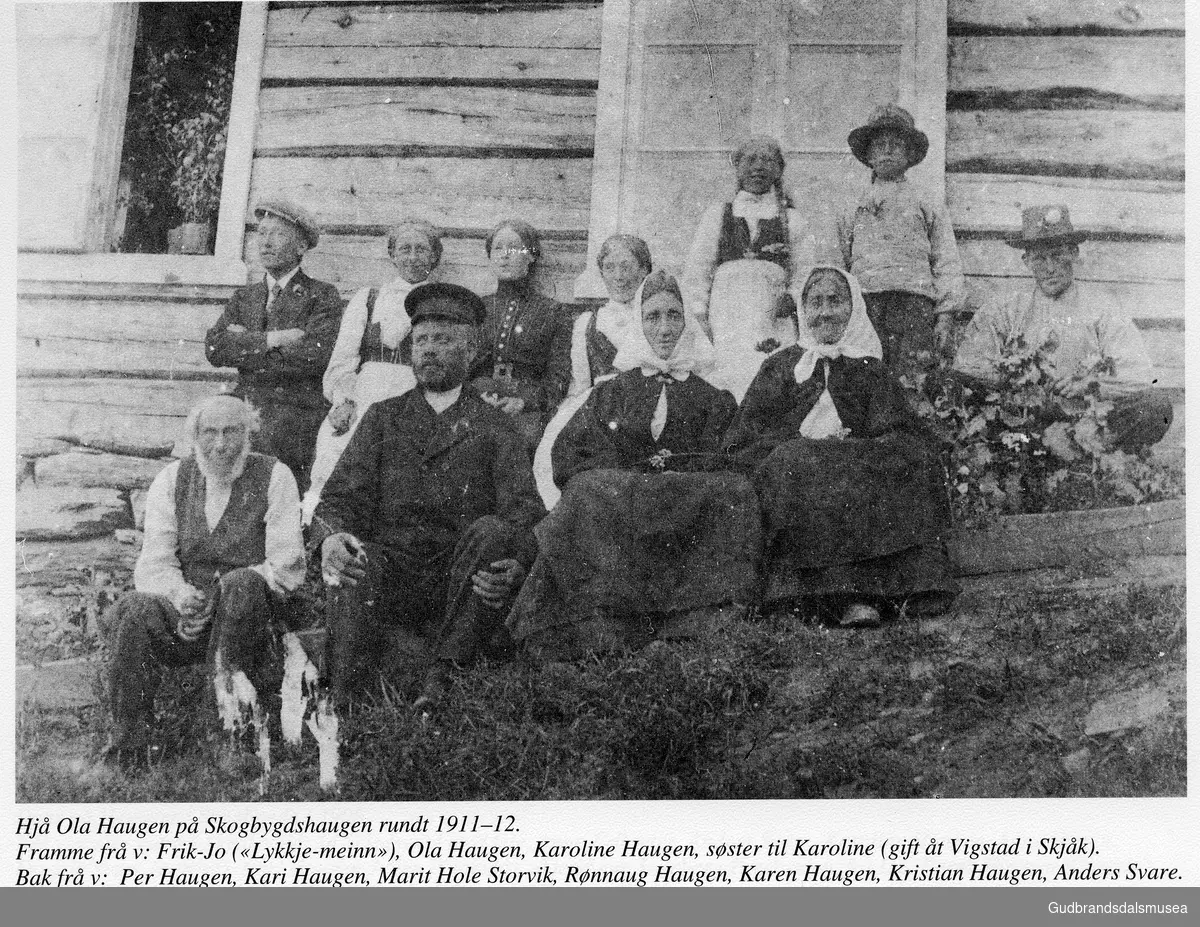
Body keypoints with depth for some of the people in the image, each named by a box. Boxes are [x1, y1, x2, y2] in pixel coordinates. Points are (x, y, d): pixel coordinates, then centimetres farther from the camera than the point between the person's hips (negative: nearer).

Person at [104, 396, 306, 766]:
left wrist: (218, 598, -19)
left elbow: (287, 566, -7)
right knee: (134, 609, -28)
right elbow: (154, 564, 4)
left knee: (241, 584, -35)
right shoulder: (171, 480, 12)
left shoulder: (274, 477, 2)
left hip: (252, 612, -2)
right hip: (185, 612, 3)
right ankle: (129, 745, -24)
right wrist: (180, 594, -20)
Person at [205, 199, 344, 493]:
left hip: (299, 411, -4)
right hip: (245, 408, 5)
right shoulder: (243, 298, 21)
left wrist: (247, 344, -4)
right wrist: (271, 340, -8)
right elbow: (214, 348, 5)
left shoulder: (322, 296, 6)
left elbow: (316, 354, -11)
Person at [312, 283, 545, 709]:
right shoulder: (382, 417, 19)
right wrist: (329, 538, -19)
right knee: (355, 565, -31)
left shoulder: (495, 427, 14)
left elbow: (526, 511, 0)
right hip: (389, 572, 1)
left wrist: (515, 565, -24)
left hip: (462, 581, 0)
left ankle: (442, 676, -27)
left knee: (492, 531, -29)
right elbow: (339, 496, 7)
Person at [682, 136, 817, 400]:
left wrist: (791, 298, -6)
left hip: (775, 317, 0)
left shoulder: (791, 220, 20)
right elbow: (695, 273, 14)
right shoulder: (716, 215, 20)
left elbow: (807, 275, 14)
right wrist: (700, 319, 3)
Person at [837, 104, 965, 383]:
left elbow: (947, 264, 12)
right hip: (863, 302, 2)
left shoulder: (929, 207, 20)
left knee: (910, 381, -16)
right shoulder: (853, 213, 25)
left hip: (914, 298, -1)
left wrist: (945, 314, 0)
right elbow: (839, 268, 23)